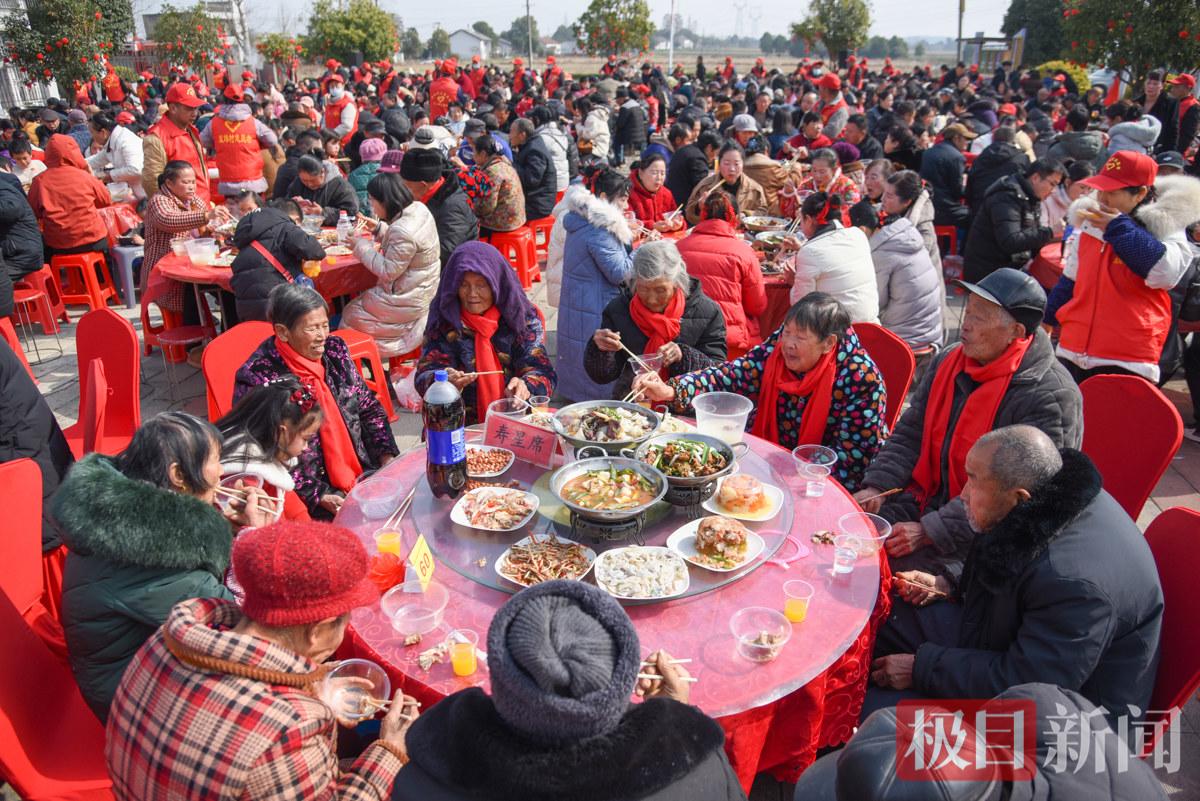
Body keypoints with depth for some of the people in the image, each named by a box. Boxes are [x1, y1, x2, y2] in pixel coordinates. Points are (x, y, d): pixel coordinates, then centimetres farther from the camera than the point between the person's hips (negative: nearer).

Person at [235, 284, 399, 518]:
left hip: (366, 473, 6)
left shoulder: (334, 350, 7)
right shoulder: (257, 378, -11)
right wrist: (320, 497, -17)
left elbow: (369, 407, 14)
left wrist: (388, 458, 0)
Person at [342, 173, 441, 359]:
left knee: (351, 313, 10)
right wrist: (378, 228, 5)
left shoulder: (403, 232, -31)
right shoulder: (419, 208, -3)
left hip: (406, 304, -9)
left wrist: (361, 244, -15)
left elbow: (387, 271, -22)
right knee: (361, 300, 23)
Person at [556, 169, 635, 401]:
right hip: (594, 317, -10)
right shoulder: (598, 229, -20)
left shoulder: (580, 219, 10)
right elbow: (619, 272, -19)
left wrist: (628, 238, 12)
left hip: (575, 308, 10)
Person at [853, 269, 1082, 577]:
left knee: (903, 568, -27)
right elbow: (909, 435, 9)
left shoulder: (1051, 397, -18)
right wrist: (877, 486, -7)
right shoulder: (948, 362, 5)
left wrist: (928, 532, -25)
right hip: (928, 499, 7)